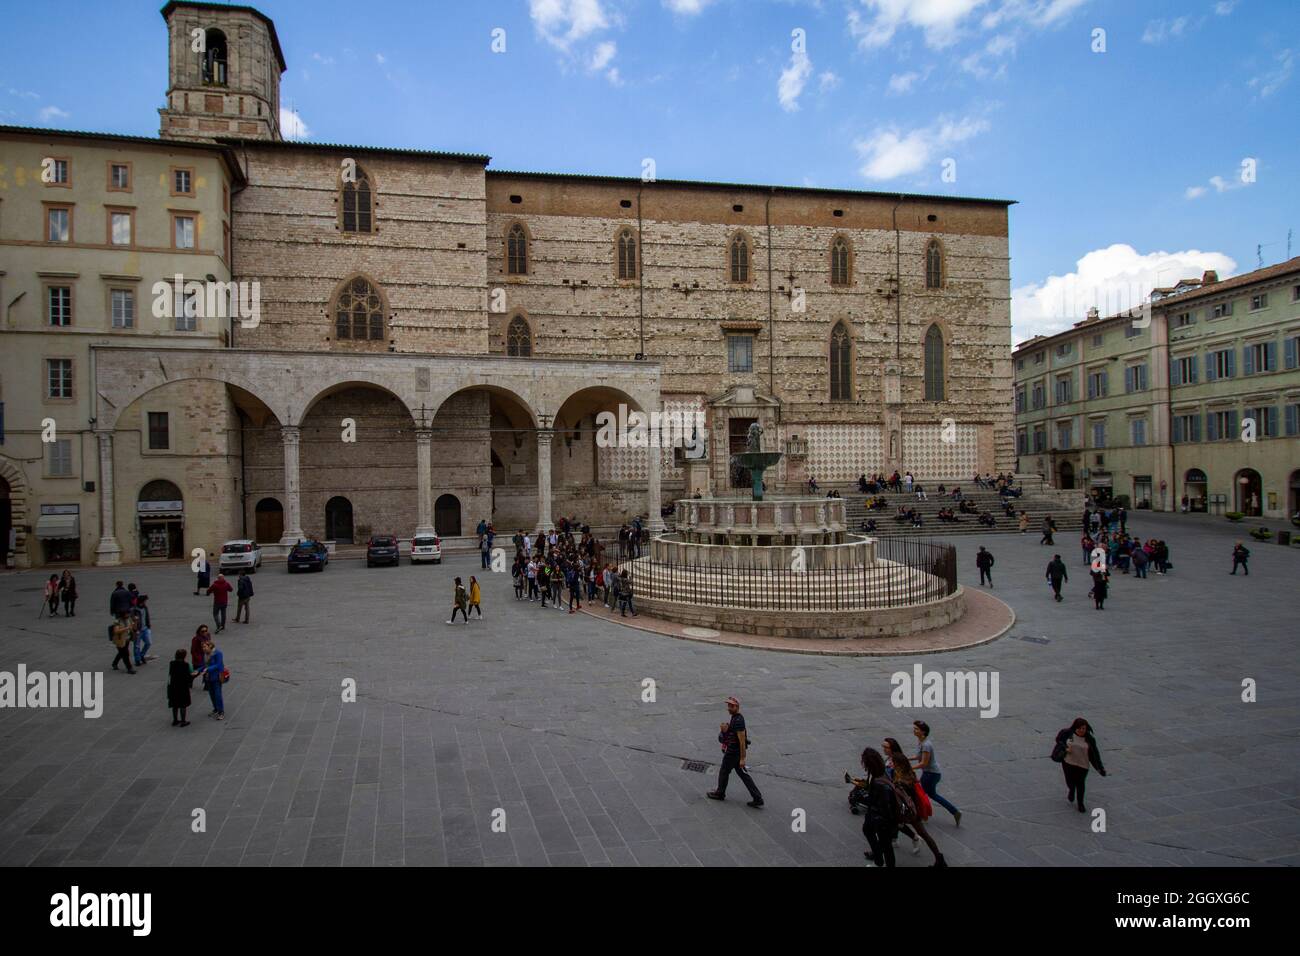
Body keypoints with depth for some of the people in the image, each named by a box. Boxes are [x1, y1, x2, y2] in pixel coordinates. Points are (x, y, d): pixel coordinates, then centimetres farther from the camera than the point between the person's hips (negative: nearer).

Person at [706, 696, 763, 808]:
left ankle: (720, 793, 36)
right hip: (735, 751, 9)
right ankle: (757, 798, 11)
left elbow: (742, 741, -26)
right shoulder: (735, 717, 5)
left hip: (733, 753, -9)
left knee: (724, 771, 13)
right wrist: (725, 730, -3)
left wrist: (742, 759, -24)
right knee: (743, 774, 12)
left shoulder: (738, 721, -26)